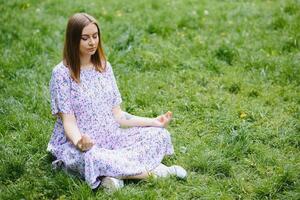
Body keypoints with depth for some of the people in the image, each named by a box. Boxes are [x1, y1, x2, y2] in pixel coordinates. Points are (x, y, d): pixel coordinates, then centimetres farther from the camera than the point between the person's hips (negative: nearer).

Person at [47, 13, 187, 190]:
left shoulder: (104, 67, 8)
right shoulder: (62, 73, -10)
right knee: (94, 158, -39)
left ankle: (114, 175, -25)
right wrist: (79, 142, -37)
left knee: (159, 135, -10)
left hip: (111, 138, 6)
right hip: (76, 145, -6)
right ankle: (153, 170, -23)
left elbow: (116, 115, 8)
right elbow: (68, 121, -15)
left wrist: (153, 121, -2)